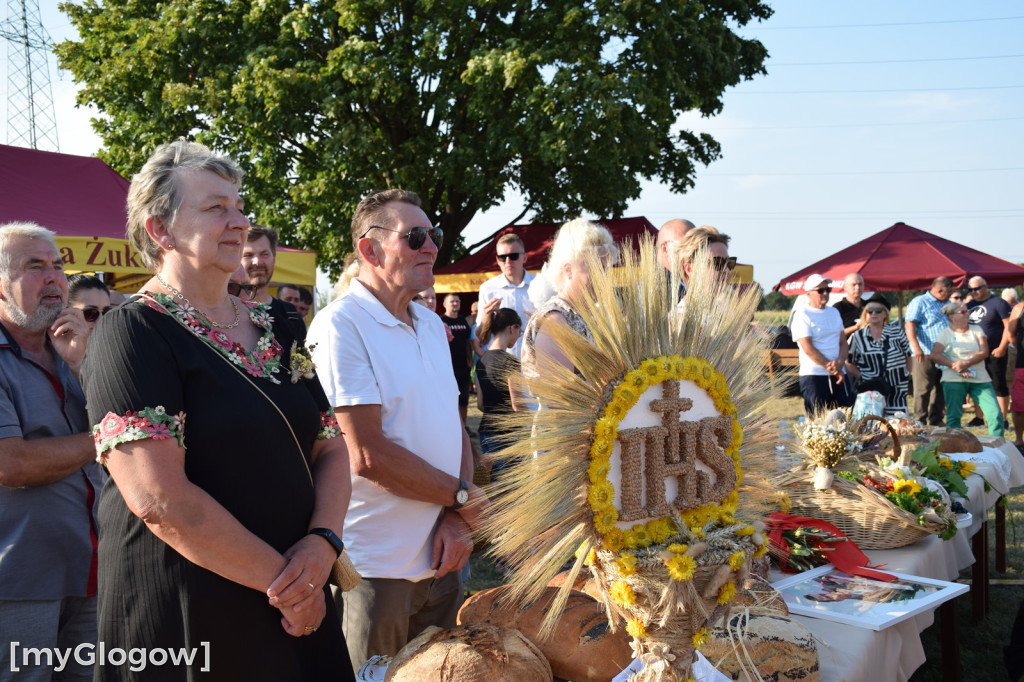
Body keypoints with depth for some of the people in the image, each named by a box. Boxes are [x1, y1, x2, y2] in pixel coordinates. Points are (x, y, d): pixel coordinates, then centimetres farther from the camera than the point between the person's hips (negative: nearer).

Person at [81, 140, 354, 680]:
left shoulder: (275, 330, 9)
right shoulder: (131, 333, -12)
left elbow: (330, 448, 8)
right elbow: (159, 499, -21)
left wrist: (323, 541, -10)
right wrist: (281, 576, -15)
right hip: (187, 626, -6)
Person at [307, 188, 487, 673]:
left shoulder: (432, 326, 12)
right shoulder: (340, 325, -15)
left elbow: (455, 427, 10)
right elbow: (368, 456, -21)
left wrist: (456, 520, -5)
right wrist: (461, 496, -9)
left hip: (440, 559, 7)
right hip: (378, 572, -7)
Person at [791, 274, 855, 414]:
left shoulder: (834, 312, 17)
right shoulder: (802, 315, -4)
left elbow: (843, 342, 12)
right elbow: (808, 348, -13)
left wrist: (840, 363, -8)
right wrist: (831, 368, -12)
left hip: (839, 374, 6)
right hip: (813, 376, -6)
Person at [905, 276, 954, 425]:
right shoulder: (919, 302, -4)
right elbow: (909, 325, -14)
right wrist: (916, 346, -26)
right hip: (925, 354, -7)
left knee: (940, 389, 10)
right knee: (923, 389, -6)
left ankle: (936, 421, 19)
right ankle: (920, 422, 0)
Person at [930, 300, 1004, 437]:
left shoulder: (976, 329, 11)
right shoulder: (945, 333, 3)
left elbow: (984, 352, -1)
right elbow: (935, 355, -8)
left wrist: (966, 363, -17)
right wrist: (954, 365, -20)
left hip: (980, 379, 2)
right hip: (954, 380, -2)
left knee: (996, 415, -6)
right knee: (953, 417, -1)